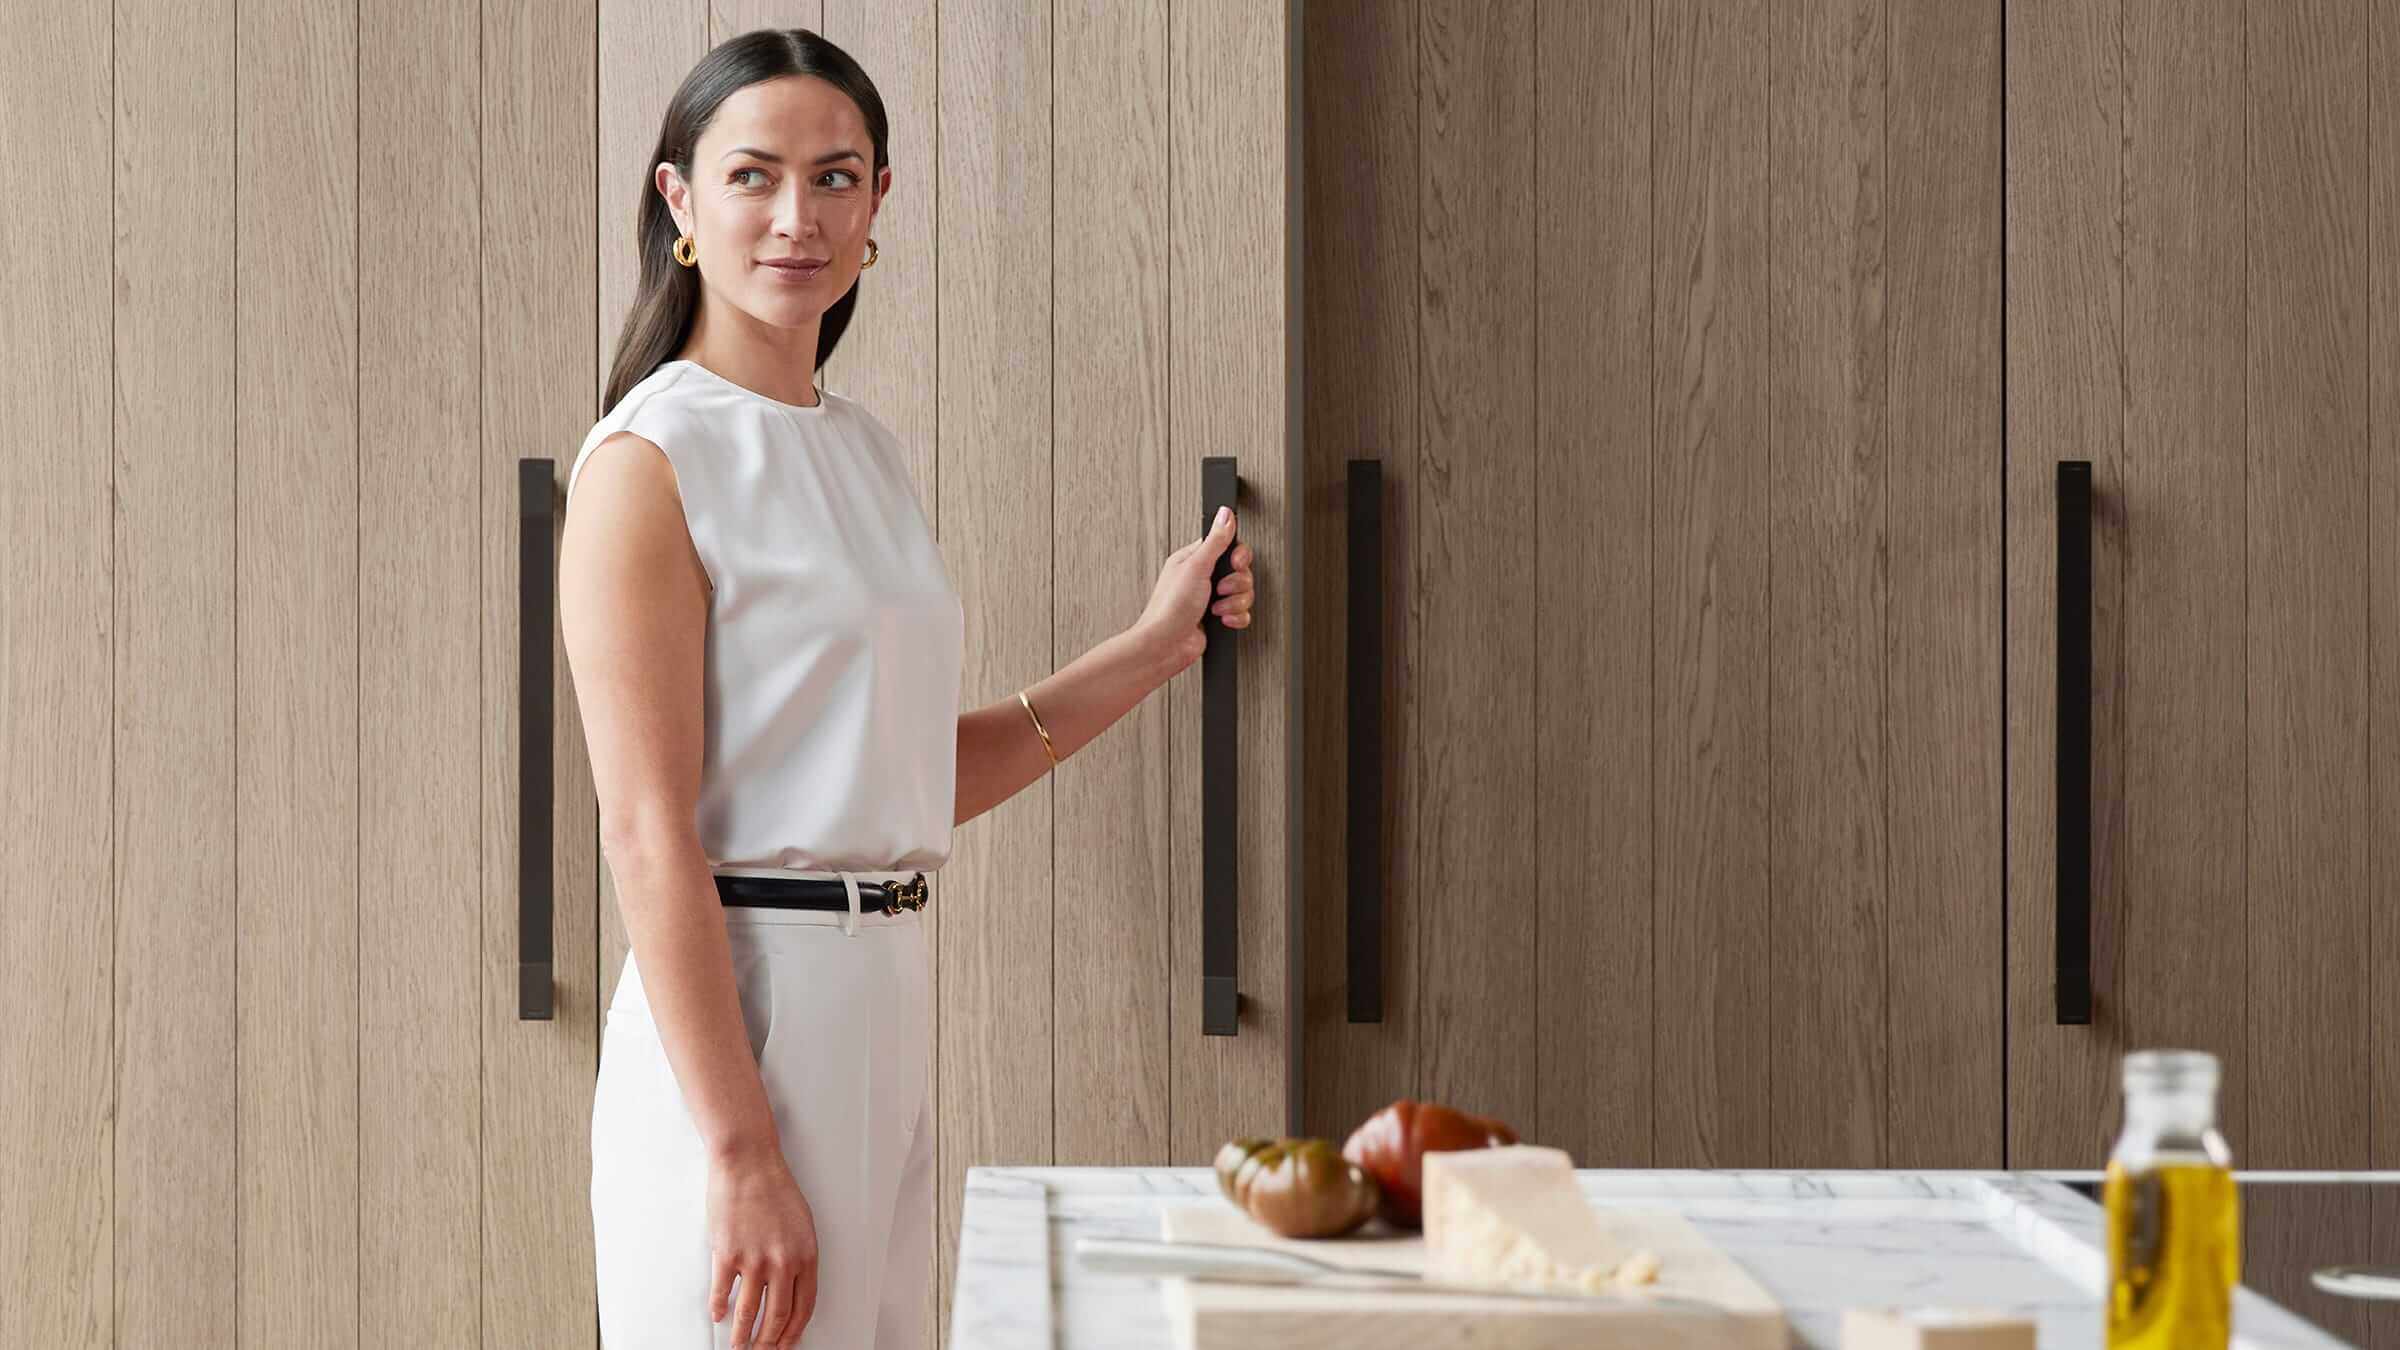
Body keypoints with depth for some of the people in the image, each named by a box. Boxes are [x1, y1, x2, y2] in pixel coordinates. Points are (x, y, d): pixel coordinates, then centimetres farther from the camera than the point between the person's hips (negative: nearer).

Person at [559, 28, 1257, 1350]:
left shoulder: (862, 449, 14)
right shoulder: (649, 460, -11)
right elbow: (647, 837, -17)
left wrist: (1153, 647, 15)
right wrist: (744, 1157, -21)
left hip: (885, 997, 8)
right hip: (736, 1008, -8)